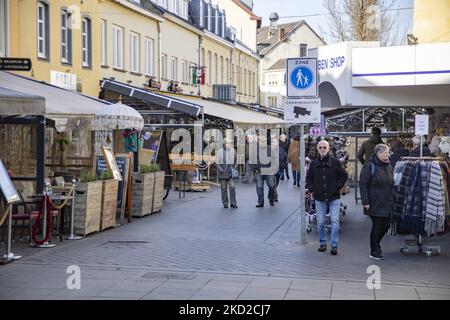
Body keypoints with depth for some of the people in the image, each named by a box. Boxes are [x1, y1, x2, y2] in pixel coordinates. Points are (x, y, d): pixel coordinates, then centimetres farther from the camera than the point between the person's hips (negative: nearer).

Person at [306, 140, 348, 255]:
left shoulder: (335, 162, -2)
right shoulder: (314, 163, 5)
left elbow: (344, 175, 5)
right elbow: (309, 178, 17)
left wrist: (338, 186, -3)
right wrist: (311, 189, 4)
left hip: (334, 197, -2)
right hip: (319, 198, 2)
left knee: (335, 221, -5)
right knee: (320, 222, 6)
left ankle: (334, 245, 1)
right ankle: (323, 243, 21)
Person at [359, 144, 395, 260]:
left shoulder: (388, 166, 14)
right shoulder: (370, 166, -9)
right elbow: (363, 184, -12)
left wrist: (392, 199, 14)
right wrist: (365, 201, -16)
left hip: (387, 203, 7)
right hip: (375, 203, -7)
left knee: (386, 224, 7)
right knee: (377, 226, -2)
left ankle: (375, 245, 31)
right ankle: (374, 251, 13)